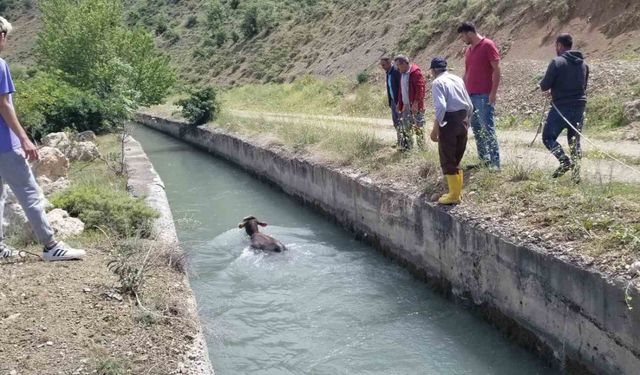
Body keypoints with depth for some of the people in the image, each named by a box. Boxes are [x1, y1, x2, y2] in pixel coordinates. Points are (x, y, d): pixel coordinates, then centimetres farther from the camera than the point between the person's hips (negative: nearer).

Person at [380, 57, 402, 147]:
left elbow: (401, 87, -20)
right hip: (393, 100, 9)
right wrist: (390, 101, 15)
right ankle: (399, 141, 19)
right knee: (395, 120, 12)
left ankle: (402, 142, 0)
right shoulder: (388, 72, 11)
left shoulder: (397, 71, -17)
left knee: (400, 120, -6)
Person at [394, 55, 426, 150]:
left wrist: (416, 103, -24)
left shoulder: (415, 72, -13)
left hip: (415, 105, -9)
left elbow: (420, 88, -19)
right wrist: (399, 103, 19)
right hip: (406, 105, 9)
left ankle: (422, 148, 4)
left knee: (419, 126, -2)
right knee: (406, 127, 12)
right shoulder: (403, 73, 15)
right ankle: (408, 147, 21)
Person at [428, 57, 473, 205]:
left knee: (447, 161, 4)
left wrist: (435, 129, -18)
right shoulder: (458, 79, 12)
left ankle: (454, 195, 8)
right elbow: (470, 105, 13)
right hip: (462, 121, 7)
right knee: (456, 159, 19)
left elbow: (441, 107, -22)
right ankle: (457, 191, 27)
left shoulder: (437, 82, -9)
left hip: (449, 122, -7)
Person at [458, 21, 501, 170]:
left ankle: (495, 163, -7)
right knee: (476, 128, 9)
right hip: (470, 95, 8)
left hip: (484, 96, -8)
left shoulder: (488, 45, -6)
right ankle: (483, 159, 15)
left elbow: (496, 69, -10)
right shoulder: (468, 50, 17)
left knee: (488, 128, -9)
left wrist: (494, 92, -17)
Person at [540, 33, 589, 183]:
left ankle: (565, 161, -14)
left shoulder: (557, 62, -10)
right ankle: (576, 173, 6)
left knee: (548, 137, 6)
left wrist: (552, 88, 14)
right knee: (575, 140, 13)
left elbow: (544, 86, -11)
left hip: (562, 107, -6)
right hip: (579, 107, 6)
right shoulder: (583, 64, 11)